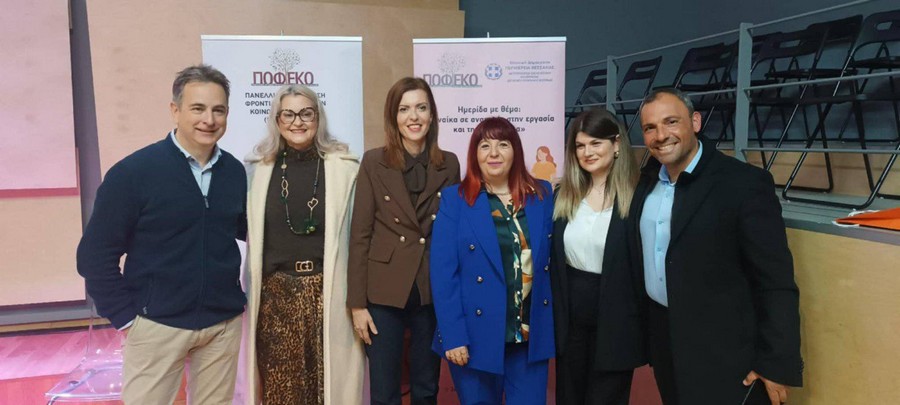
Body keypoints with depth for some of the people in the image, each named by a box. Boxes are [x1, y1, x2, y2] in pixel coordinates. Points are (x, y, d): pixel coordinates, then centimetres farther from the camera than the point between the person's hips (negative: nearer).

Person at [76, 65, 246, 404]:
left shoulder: (235, 172, 0)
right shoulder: (134, 171, -10)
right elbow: (96, 253, -7)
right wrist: (125, 316, -8)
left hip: (224, 323, 3)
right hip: (157, 325, -3)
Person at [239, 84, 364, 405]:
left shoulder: (343, 166, -2)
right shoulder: (260, 167, 5)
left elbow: (357, 232, -2)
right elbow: (252, 234, 10)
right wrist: (251, 291, 10)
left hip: (327, 291, -2)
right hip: (276, 294, 2)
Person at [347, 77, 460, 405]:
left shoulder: (449, 164, 3)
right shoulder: (374, 162, -5)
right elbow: (360, 235, -5)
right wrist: (357, 303, -8)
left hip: (434, 291, 2)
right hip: (384, 292, -2)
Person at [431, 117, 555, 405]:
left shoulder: (542, 195, 3)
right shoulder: (455, 200, -5)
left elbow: (552, 261, 6)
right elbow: (443, 273, -8)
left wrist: (551, 323, 0)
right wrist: (453, 336, -13)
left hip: (531, 335, 2)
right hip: (477, 335, -2)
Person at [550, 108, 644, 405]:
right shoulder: (563, 195, 4)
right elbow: (553, 259, 7)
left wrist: (644, 323, -10)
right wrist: (552, 314, 4)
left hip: (615, 322, -4)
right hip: (570, 318, 5)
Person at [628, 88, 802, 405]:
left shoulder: (745, 183, -17)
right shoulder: (647, 181, 2)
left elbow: (776, 283, -16)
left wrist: (777, 364, -16)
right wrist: (643, 327, 12)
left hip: (723, 354, -6)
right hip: (662, 339, 6)